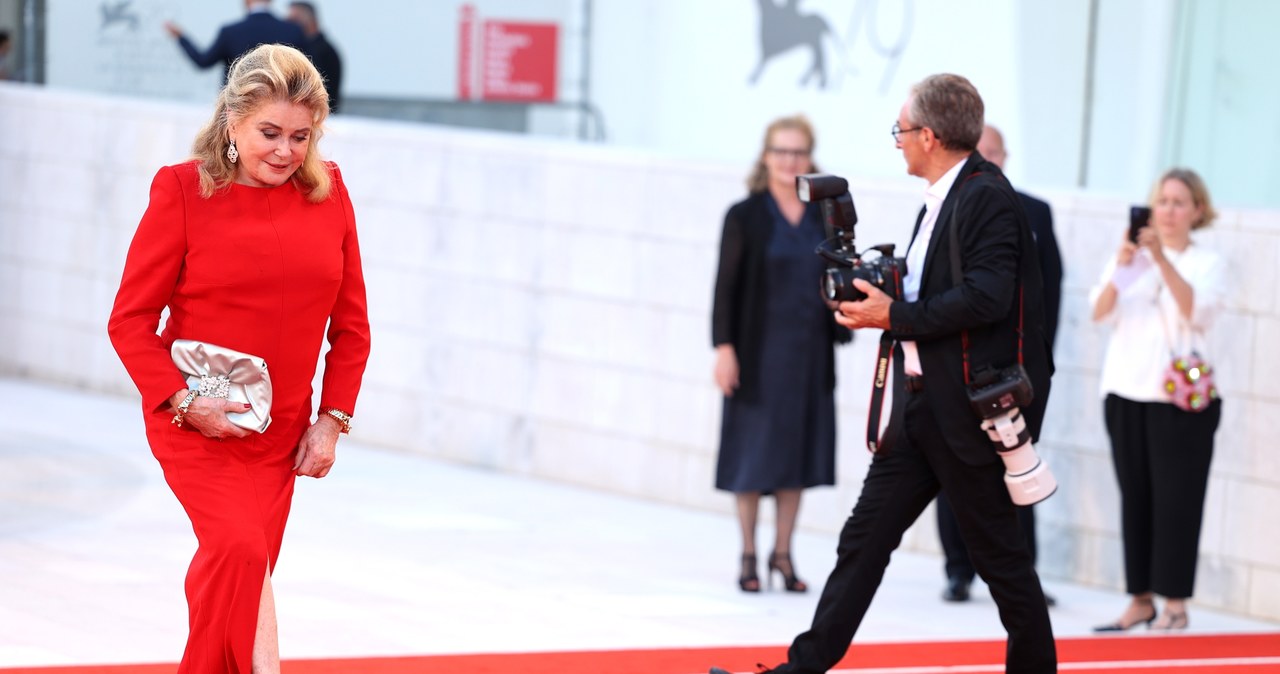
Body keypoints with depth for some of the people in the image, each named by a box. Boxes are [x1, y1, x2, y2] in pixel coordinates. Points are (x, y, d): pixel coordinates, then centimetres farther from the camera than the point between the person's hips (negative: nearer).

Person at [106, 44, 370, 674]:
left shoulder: (328, 191, 1)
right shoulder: (182, 190, -10)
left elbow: (351, 323, 9)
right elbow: (130, 320, -6)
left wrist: (332, 419, 3)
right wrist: (184, 402, -16)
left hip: (281, 433, 4)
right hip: (195, 427, -4)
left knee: (232, 576, 9)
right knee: (242, 553, -22)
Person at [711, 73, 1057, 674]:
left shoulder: (988, 198, -15)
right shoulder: (940, 201, 16)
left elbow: (985, 298, -25)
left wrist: (895, 315, -18)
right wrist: (877, 295, 5)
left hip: (972, 410, -9)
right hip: (921, 407, 9)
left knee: (998, 553, 3)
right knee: (864, 539, 6)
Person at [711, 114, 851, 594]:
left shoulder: (824, 217, 7)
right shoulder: (746, 217, -4)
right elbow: (726, 284, -6)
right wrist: (724, 347, -10)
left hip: (810, 352, 4)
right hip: (760, 351, -3)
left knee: (798, 447, 7)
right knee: (753, 452, 2)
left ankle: (783, 553, 18)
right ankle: (748, 554, 14)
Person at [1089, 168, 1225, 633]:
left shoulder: (1208, 264, 3)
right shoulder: (1132, 256, 11)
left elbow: (1197, 311, -16)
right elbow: (1100, 311, -2)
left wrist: (1162, 259, -26)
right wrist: (1122, 266, -20)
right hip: (1126, 390, 3)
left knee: (1175, 498, -6)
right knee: (1135, 496, 4)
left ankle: (1175, 603, -2)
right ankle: (1141, 599, 9)